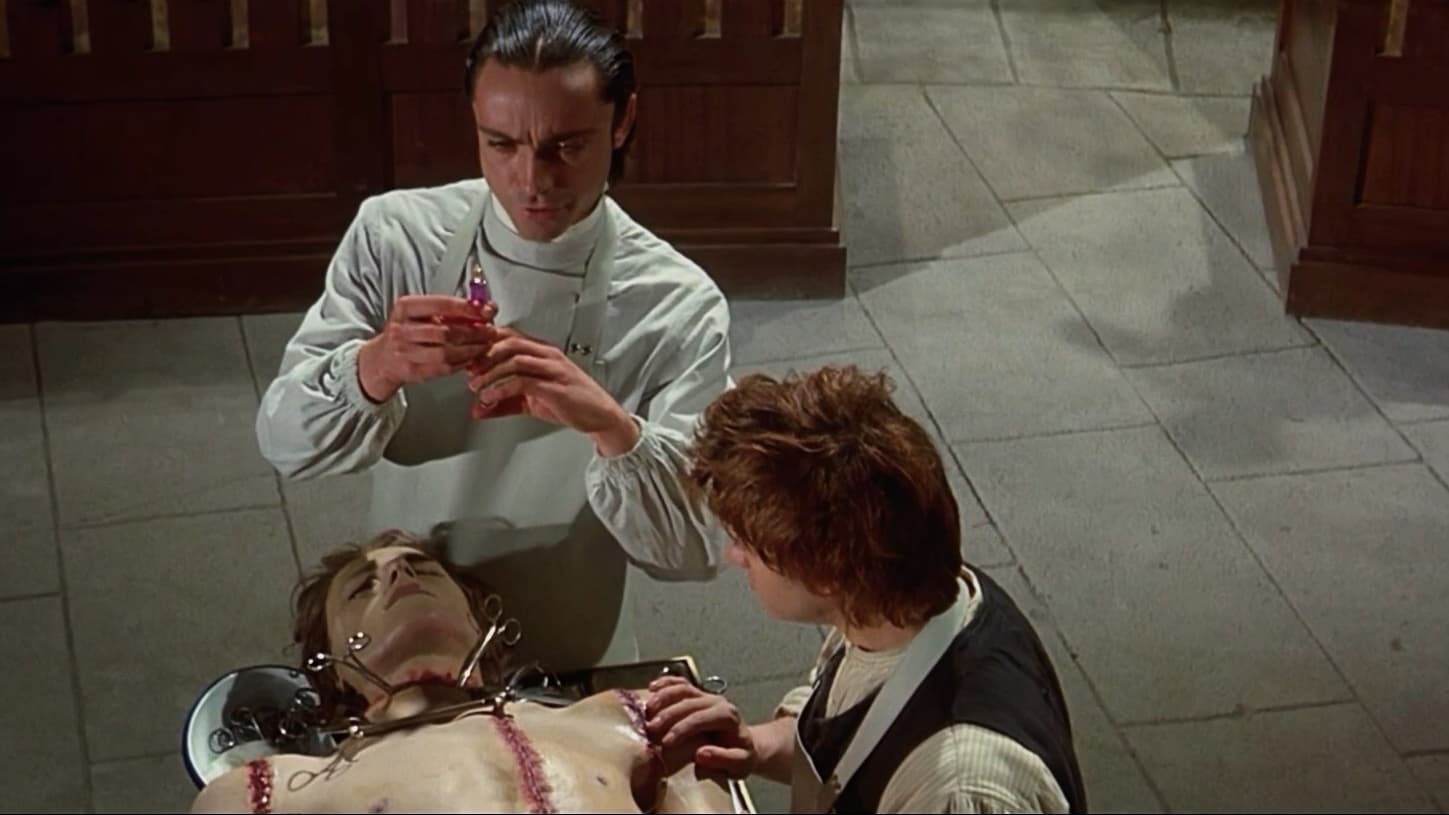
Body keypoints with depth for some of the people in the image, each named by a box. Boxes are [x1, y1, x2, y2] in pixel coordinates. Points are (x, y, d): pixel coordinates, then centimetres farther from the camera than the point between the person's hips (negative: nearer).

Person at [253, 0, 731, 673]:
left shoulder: (679, 308, -13)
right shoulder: (392, 234, -8)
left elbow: (696, 549, -17)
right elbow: (284, 441, -11)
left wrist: (613, 428, -34)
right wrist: (375, 368, -31)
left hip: (569, 674, -2)